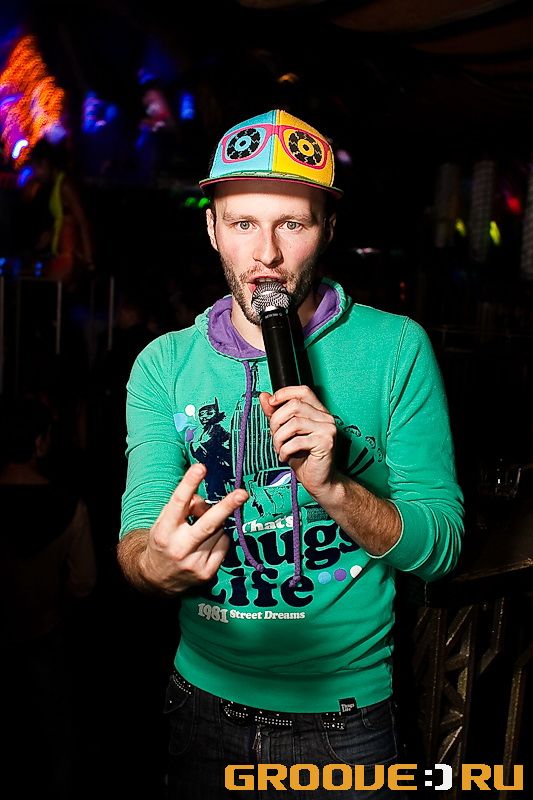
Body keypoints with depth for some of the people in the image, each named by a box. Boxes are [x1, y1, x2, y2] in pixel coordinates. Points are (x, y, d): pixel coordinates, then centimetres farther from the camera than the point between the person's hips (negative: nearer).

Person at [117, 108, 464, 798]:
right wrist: (157, 564, -35)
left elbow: (439, 548, -11)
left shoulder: (396, 348, -11)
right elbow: (134, 543, -12)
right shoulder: (164, 364, -5)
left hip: (343, 716, -1)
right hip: (204, 699, 2)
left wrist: (332, 486, -29)